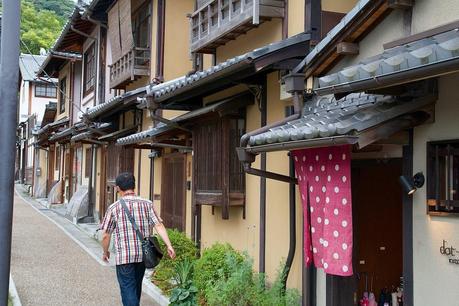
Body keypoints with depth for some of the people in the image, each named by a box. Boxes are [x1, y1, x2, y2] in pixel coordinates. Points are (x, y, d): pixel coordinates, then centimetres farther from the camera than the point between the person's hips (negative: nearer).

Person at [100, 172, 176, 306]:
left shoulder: (114, 208, -5)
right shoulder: (147, 204, 0)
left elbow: (106, 235, -1)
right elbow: (158, 225, -10)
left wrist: (105, 252, 15)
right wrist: (169, 245, -12)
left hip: (124, 256, -4)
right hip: (143, 255, 4)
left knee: (128, 289, 1)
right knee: (137, 285, 23)